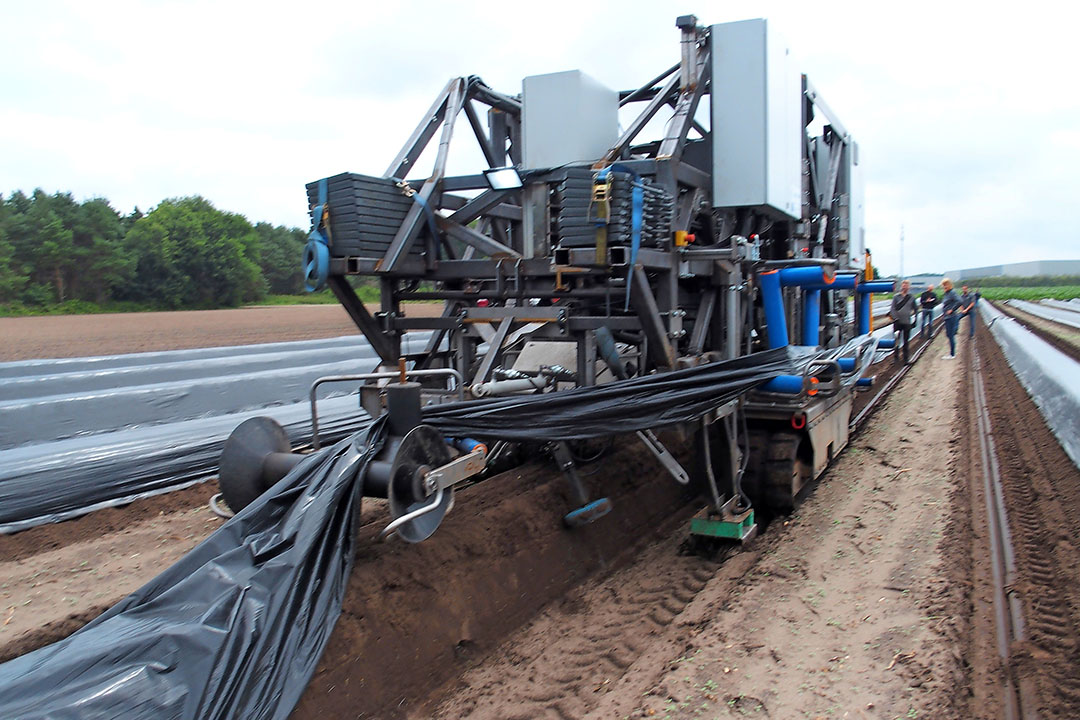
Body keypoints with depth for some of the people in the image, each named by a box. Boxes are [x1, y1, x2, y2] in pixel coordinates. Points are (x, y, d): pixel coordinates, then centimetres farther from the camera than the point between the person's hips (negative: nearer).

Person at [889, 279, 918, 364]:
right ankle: (896, 357, 11)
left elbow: (916, 309, 15)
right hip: (897, 322, -1)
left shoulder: (911, 297, 5)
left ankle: (906, 359, 11)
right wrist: (895, 318, -11)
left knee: (905, 341, 5)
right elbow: (892, 308, -1)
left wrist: (914, 318, 8)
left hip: (907, 322, 1)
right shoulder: (896, 296, 1)